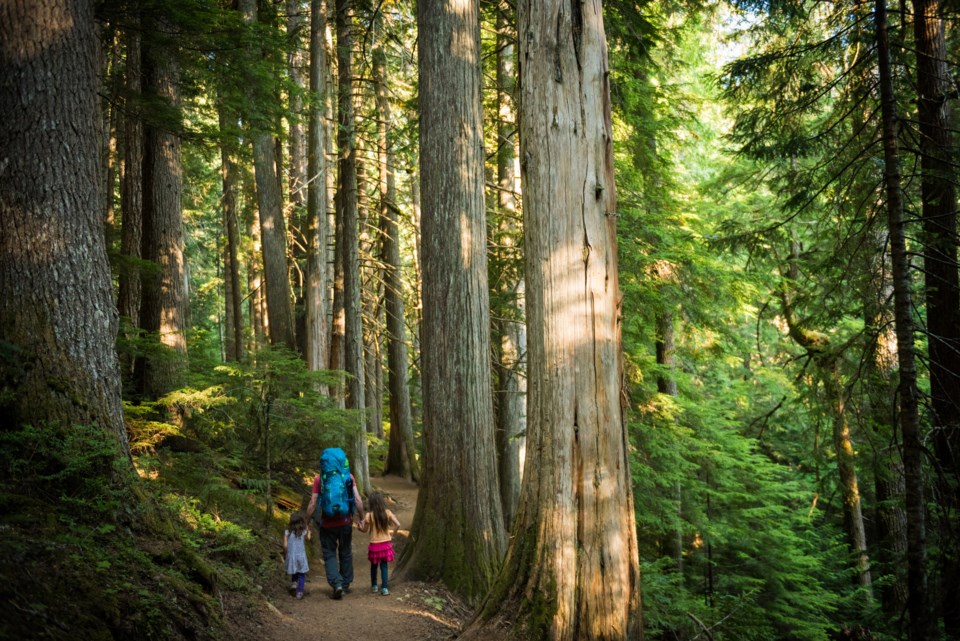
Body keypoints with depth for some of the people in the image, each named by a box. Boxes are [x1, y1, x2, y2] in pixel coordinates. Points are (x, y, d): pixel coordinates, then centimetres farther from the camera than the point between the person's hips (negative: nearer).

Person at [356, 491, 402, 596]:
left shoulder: (369, 515, -11)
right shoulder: (387, 513, -5)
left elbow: (365, 530, -3)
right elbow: (397, 525, -9)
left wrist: (360, 527, 14)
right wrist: (393, 534, 5)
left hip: (374, 545, -1)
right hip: (386, 544, 1)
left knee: (374, 565, 18)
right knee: (384, 565, 7)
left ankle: (374, 586, 26)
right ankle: (384, 588, -1)